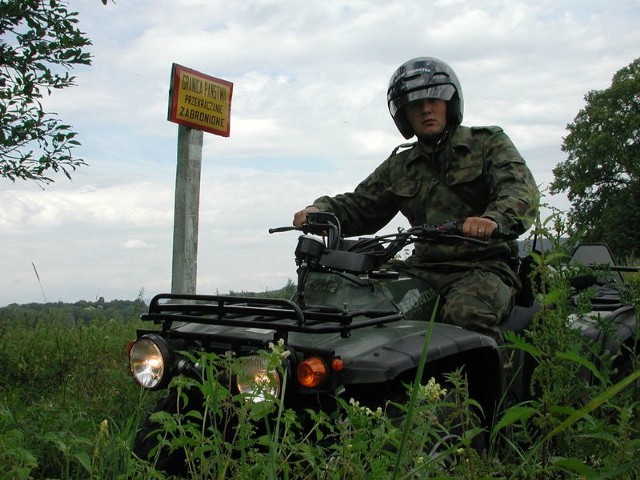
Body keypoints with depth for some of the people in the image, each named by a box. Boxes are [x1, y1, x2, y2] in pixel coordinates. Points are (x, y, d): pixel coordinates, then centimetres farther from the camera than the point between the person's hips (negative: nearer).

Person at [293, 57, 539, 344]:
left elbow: (521, 190, -10)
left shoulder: (489, 144, 7)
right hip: (423, 269, 4)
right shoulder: (399, 167, 21)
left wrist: (494, 219, -34)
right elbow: (359, 204, 20)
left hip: (485, 267, -4)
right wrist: (320, 210, -3)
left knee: (464, 313, -37)